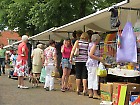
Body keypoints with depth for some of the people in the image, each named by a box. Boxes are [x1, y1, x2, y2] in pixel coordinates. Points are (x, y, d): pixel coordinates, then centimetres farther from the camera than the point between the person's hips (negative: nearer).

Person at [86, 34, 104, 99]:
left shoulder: (91, 45, 17)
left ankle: (90, 93, 12)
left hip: (90, 63, 10)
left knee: (90, 79, 9)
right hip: (93, 64, -10)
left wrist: (99, 58, 20)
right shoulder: (94, 45, -11)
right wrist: (99, 59, -17)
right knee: (95, 78, -7)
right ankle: (95, 94, -5)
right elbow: (90, 55, -21)